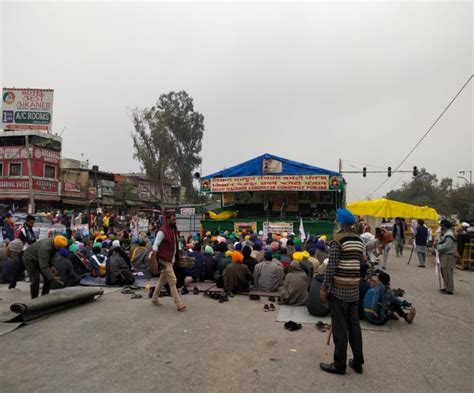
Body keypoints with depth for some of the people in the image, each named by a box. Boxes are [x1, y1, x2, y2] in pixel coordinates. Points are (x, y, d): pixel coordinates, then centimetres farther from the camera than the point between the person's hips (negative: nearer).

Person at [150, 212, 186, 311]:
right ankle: (179, 304, -4)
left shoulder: (173, 230, 11)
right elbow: (155, 246, -16)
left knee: (162, 280, 17)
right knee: (172, 281, -7)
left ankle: (154, 299, 30)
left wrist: (177, 256, 17)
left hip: (171, 259, 9)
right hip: (165, 260, -9)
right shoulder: (162, 231, -16)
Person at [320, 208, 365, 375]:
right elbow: (361, 262, 13)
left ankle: (339, 364, 11)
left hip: (339, 289, -7)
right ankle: (357, 361, 24)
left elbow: (331, 267, -16)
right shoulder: (359, 240, 7)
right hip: (354, 289, 7)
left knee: (340, 327, 1)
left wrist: (324, 288, -9)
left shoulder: (338, 240, -14)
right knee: (354, 325, 14)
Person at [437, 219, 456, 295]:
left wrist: (438, 246, -8)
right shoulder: (445, 233, 15)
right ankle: (447, 287, 25)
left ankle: (449, 290, -2)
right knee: (444, 272, 16)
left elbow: (446, 246, -22)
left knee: (448, 273, -7)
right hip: (444, 256, 11)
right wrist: (438, 245, 2)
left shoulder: (449, 235, -18)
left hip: (448, 256, -11)